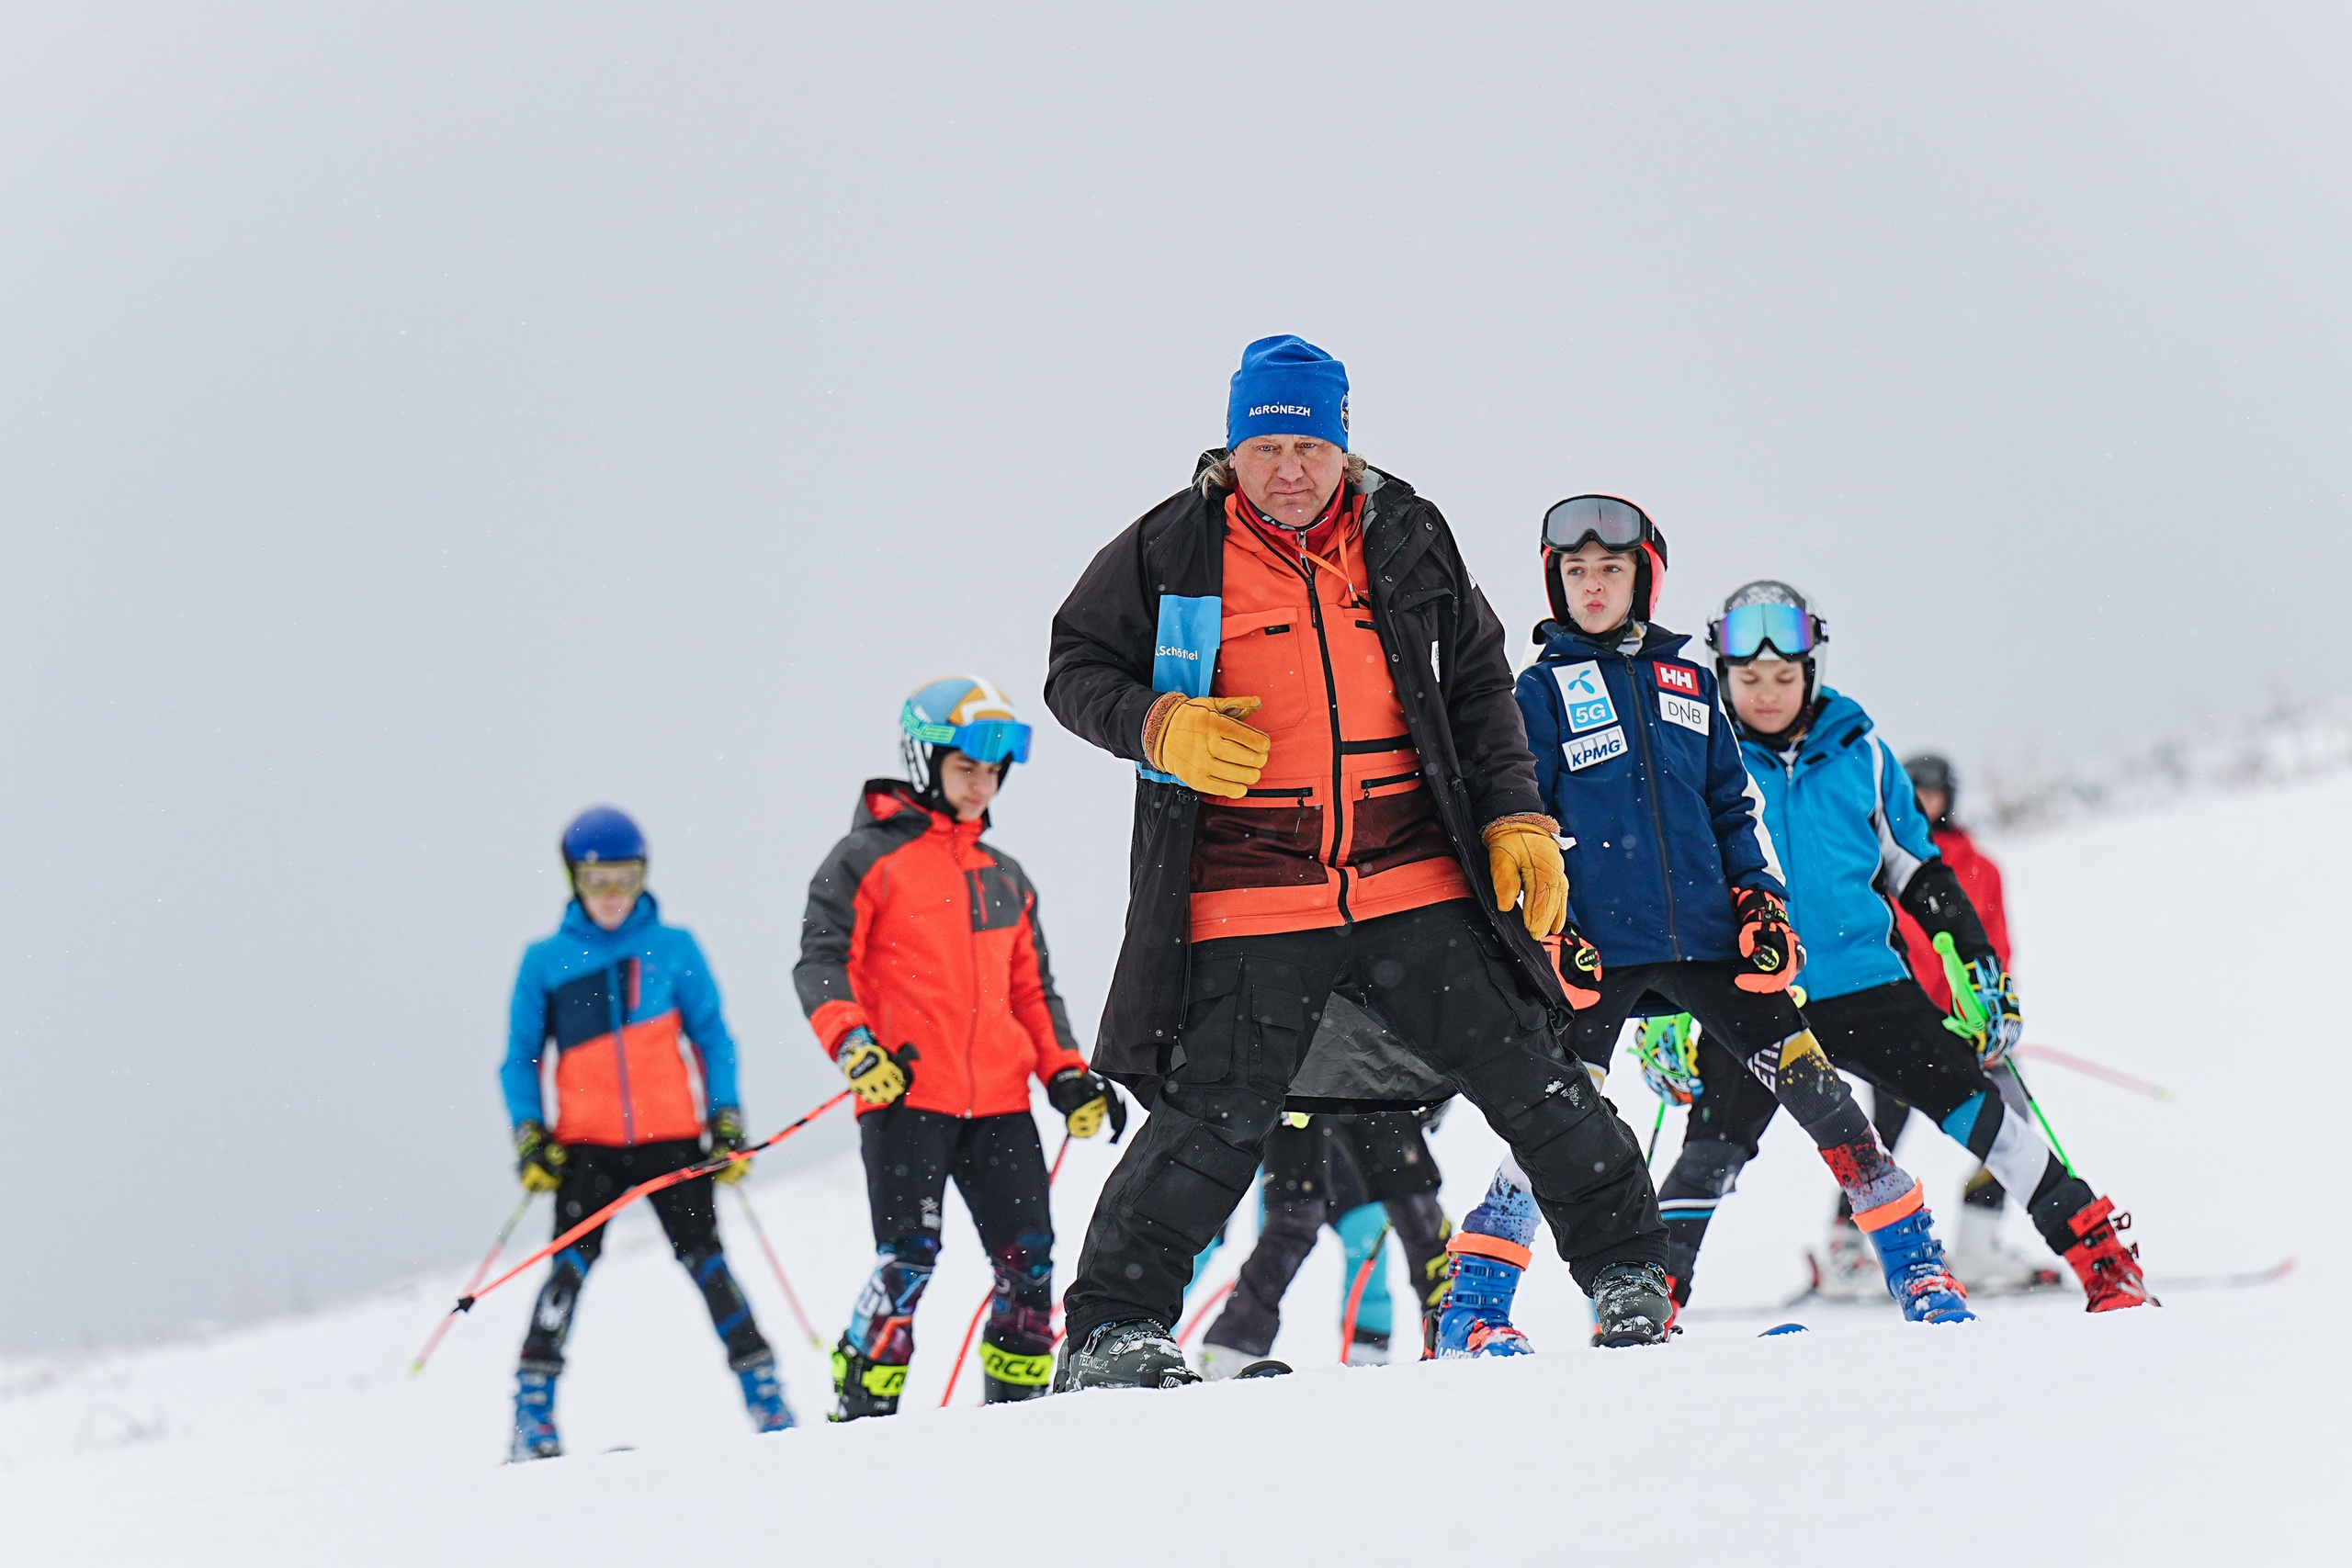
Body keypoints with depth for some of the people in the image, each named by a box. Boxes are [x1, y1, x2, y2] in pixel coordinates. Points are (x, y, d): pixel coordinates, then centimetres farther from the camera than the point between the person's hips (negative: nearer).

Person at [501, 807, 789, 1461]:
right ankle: (532, 1413, -10)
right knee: (572, 1264, -13)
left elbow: (713, 1038, 11)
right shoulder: (545, 962, 5)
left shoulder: (675, 949, 5)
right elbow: (520, 1059, 10)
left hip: (671, 1137, 1)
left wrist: (727, 1119, 3)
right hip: (586, 1143, -1)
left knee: (703, 1257, -3)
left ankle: (763, 1389, 5)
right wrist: (528, 1133, -2)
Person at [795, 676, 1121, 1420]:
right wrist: (853, 1045, -19)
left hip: (998, 1100, 6)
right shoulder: (869, 858, 3)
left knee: (1028, 1259, 1)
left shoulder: (1004, 877, 22)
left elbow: (1031, 988, 26)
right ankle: (860, 1412, -7)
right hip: (906, 1096, -6)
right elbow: (821, 962, -4)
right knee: (908, 1258, -13)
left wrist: (1067, 1075, 13)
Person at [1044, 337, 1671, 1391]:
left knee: (1522, 1072, 1)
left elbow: (1479, 685, 18)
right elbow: (1076, 670, 6)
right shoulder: (1171, 550, 0)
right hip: (1246, 898, -3)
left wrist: (1515, 817, 7)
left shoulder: (1405, 541, 8)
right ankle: (1111, 1327, 2)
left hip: (1413, 877, 3)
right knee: (1217, 1123, -8)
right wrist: (1163, 730, -13)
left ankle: (1625, 1271, 15)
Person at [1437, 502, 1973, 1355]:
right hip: (1596, 949, -3)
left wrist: (1762, 899, 8)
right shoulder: (1543, 691, 5)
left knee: (1812, 1084, -1)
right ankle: (1472, 1308, -6)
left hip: (1703, 935, 3)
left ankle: (1916, 1264, 7)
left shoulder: (1687, 682, 16)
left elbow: (1734, 803, 20)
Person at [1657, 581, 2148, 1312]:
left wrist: (1980, 966, 10)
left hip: (1866, 983, 2)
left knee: (1976, 1107, -5)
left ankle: (2099, 1253, 0)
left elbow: (1919, 870, 15)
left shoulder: (1856, 751, 7)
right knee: (1711, 1154, -15)